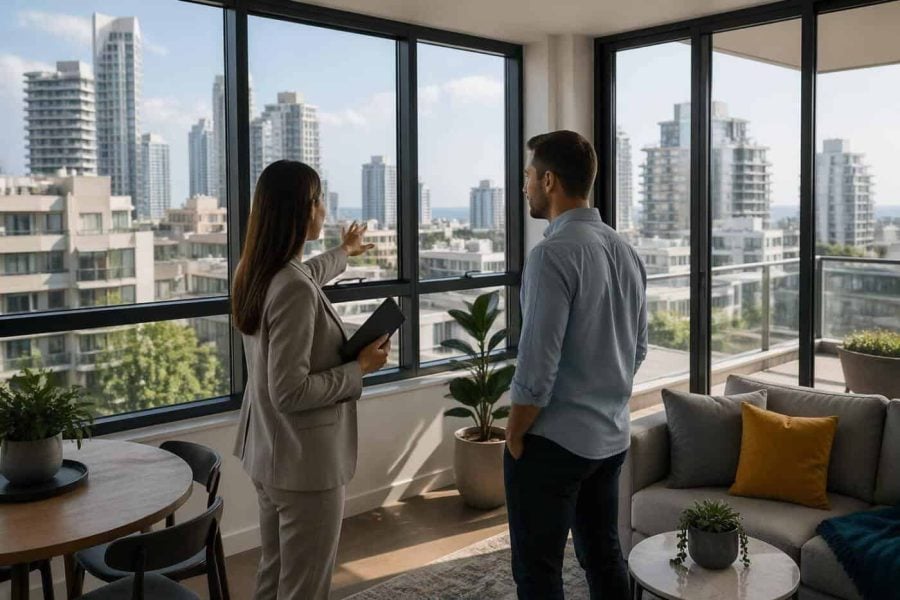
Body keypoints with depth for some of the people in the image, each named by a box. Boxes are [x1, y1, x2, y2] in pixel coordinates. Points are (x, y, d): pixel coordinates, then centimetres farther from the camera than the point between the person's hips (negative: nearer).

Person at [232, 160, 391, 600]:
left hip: (267, 454, 10)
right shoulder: (294, 289, -25)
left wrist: (343, 253, 46)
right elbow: (290, 391, -27)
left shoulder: (258, 274, 4)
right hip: (305, 463, -9)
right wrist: (360, 368, -16)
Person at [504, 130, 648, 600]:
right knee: (604, 556, 20)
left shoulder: (553, 254, -19)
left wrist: (514, 434, -8)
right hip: (611, 437, 8)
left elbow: (538, 365, -22)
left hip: (553, 442, -8)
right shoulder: (625, 250, 7)